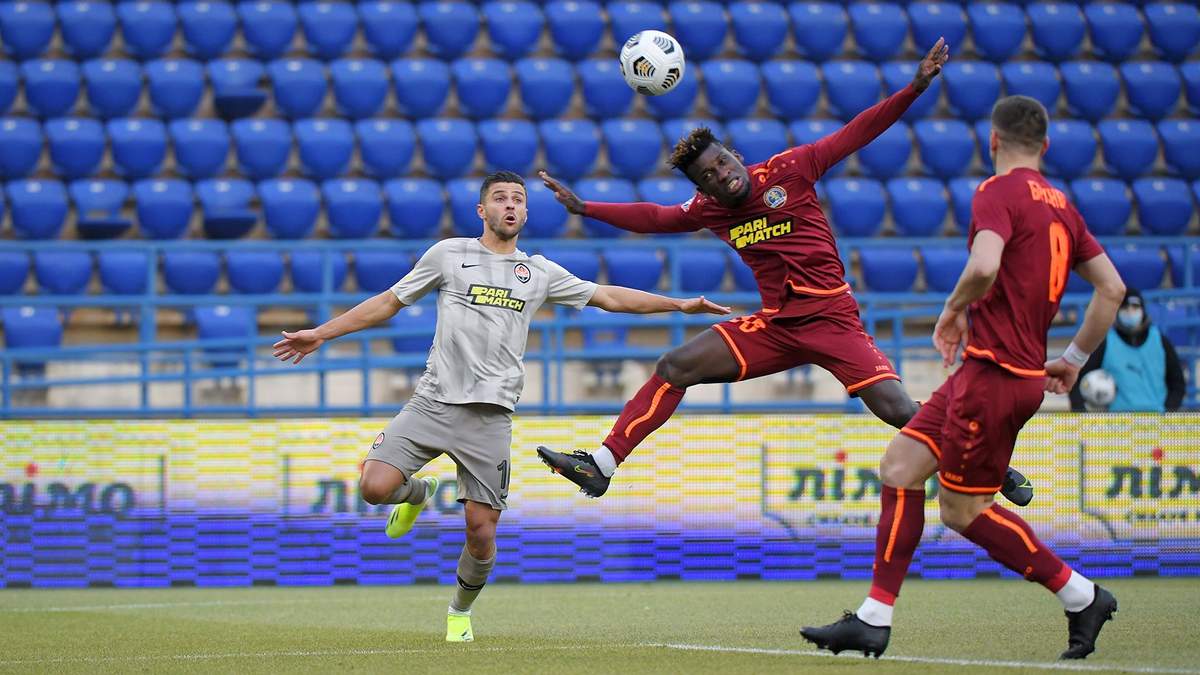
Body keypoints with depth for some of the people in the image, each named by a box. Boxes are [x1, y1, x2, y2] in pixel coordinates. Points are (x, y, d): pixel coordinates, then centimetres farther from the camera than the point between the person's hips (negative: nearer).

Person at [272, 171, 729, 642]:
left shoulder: (539, 273, 14)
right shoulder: (449, 254, 9)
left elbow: (609, 297, 19)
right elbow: (389, 302, 14)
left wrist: (679, 305, 13)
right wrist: (321, 334, 11)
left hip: (490, 417, 1)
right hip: (433, 403, -1)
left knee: (481, 529, -5)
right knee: (375, 487, -18)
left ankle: (461, 611, 23)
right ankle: (419, 493, 18)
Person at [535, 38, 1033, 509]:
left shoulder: (788, 171, -5)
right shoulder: (710, 210, 6)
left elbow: (856, 133, -6)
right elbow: (653, 218, 19)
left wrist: (917, 86, -13)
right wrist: (583, 208, 14)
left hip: (833, 320, -4)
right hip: (775, 326, 4)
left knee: (899, 411, -17)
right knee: (674, 368, -5)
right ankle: (600, 466, -3)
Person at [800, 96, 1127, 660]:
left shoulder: (998, 193, -11)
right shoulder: (1060, 206, 13)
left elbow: (984, 268, -29)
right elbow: (1112, 287, 15)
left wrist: (954, 308, -8)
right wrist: (1074, 360, 22)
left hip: (994, 373, -9)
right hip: (1022, 370, 9)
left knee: (962, 509, 1)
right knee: (900, 469, 8)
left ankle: (1082, 597, 8)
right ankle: (873, 619, 5)